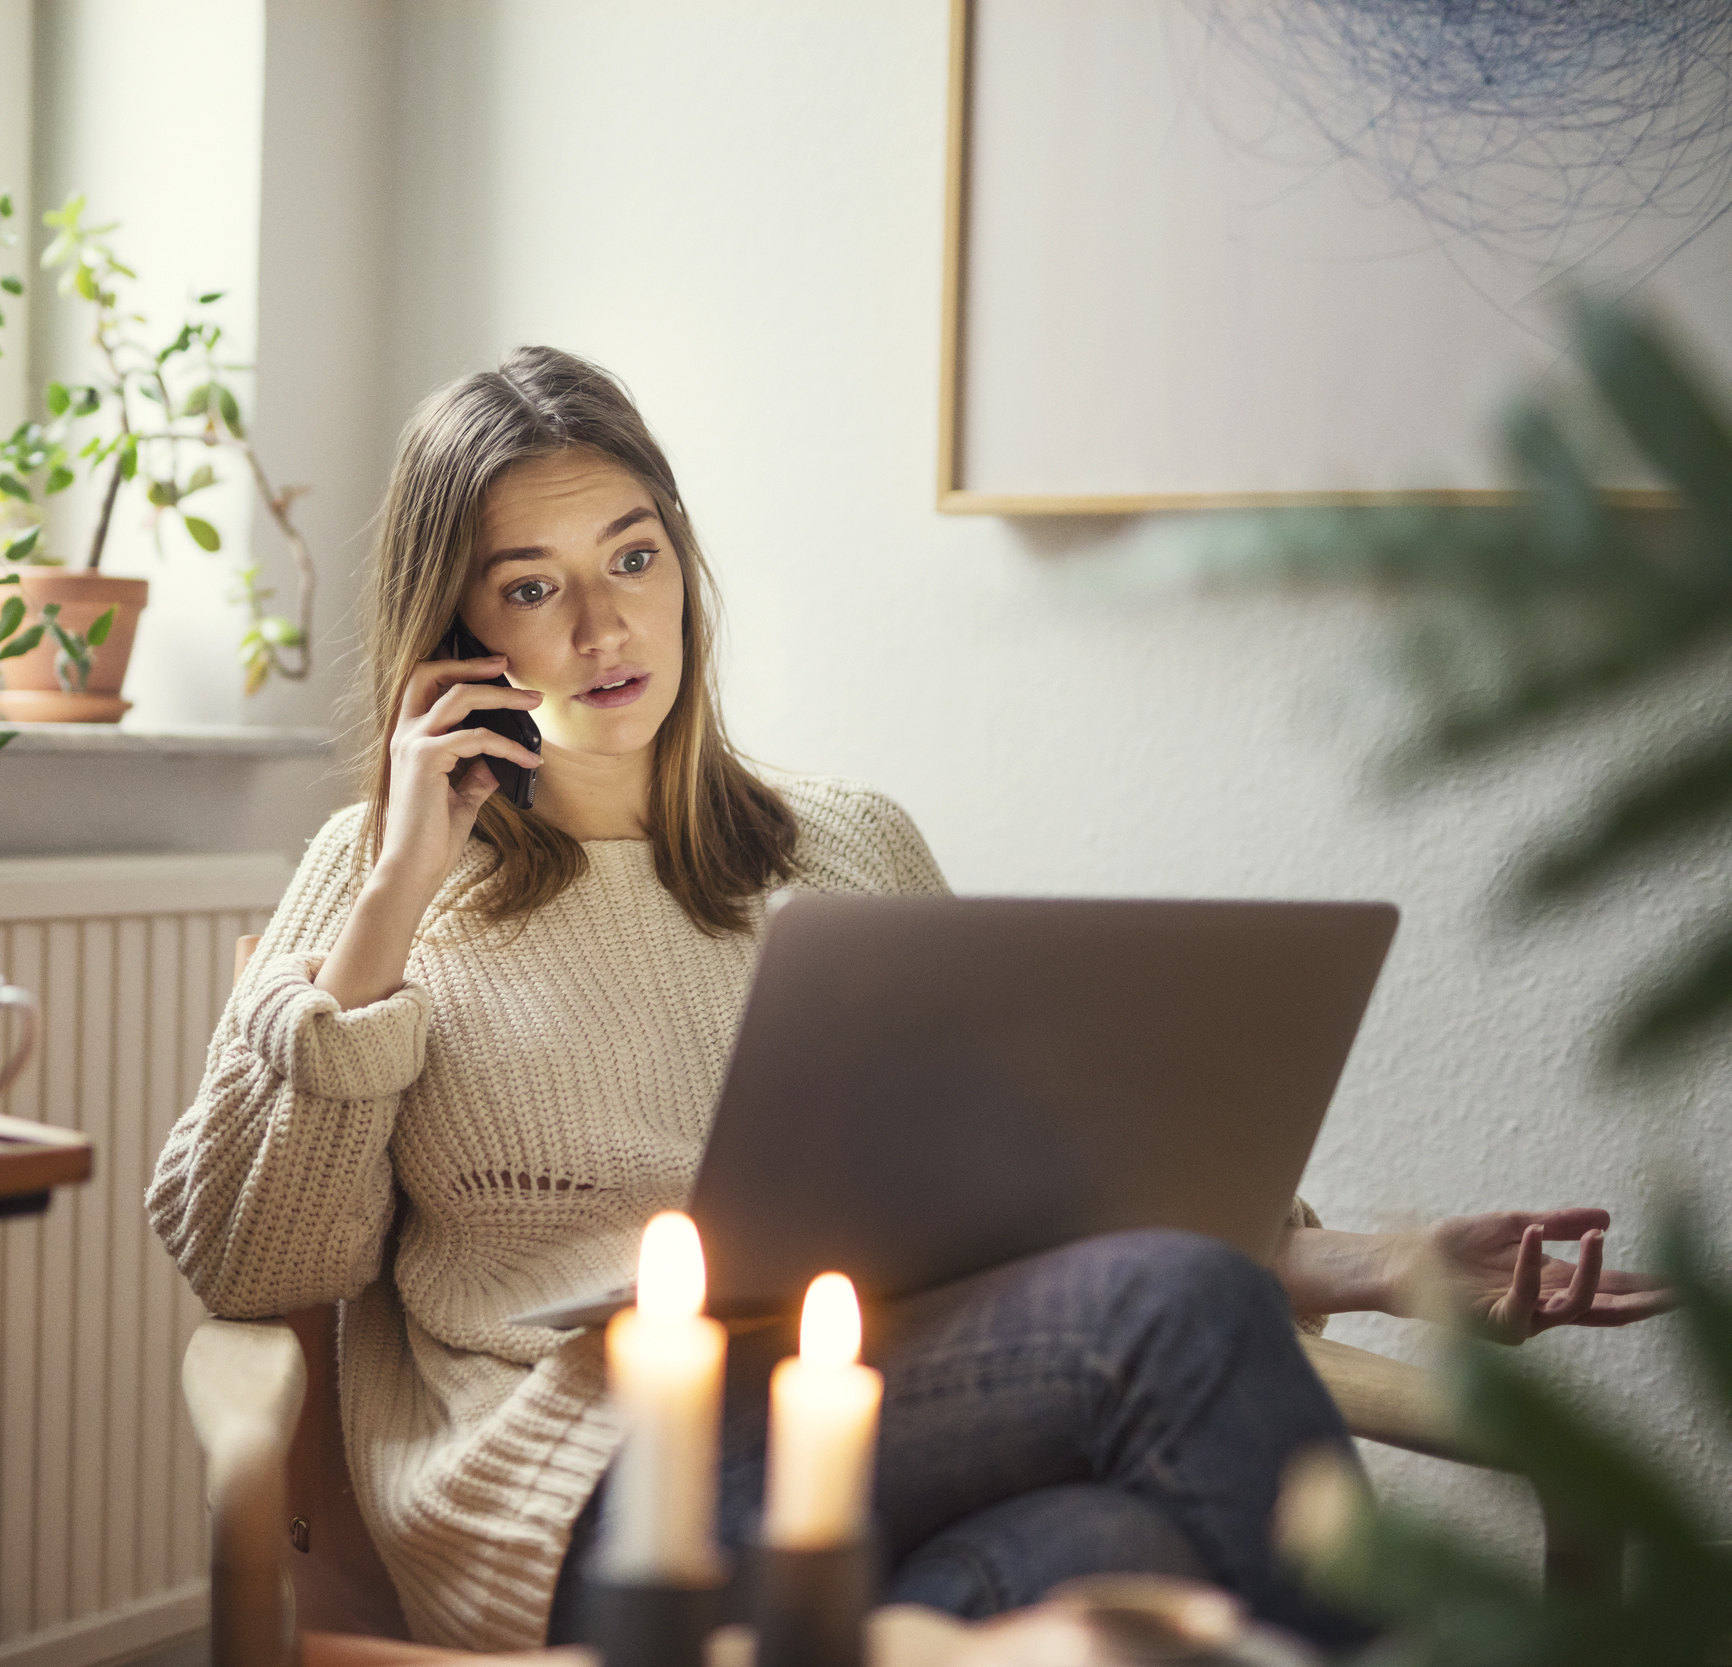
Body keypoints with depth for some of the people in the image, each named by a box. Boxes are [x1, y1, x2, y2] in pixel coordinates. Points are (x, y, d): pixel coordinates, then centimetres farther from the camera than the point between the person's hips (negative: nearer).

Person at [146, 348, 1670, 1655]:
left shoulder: (853, 845, 23)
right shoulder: (380, 878, 16)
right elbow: (243, 1262, 5)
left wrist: (1375, 1264, 4)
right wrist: (393, 904, 0)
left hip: (910, 1441, 4)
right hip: (579, 1505, -3)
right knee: (1175, 1309, -27)